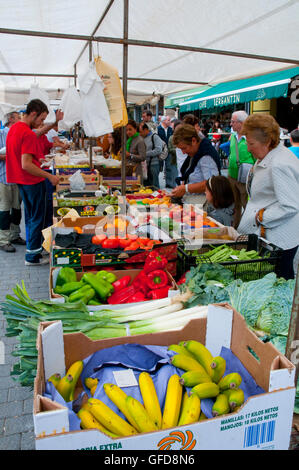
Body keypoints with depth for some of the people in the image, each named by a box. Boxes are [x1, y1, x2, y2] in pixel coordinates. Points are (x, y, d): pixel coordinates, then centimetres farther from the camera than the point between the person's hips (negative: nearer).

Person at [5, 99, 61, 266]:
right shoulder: (28, 134, -22)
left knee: (30, 216, 21)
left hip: (21, 180, 9)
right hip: (33, 181, -9)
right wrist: (50, 176, -24)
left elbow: (36, 133, 25)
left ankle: (33, 246, 34)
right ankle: (32, 256, 9)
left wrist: (54, 123, 20)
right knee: (37, 218, 2)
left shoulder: (15, 127, 8)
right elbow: (26, 165, -27)